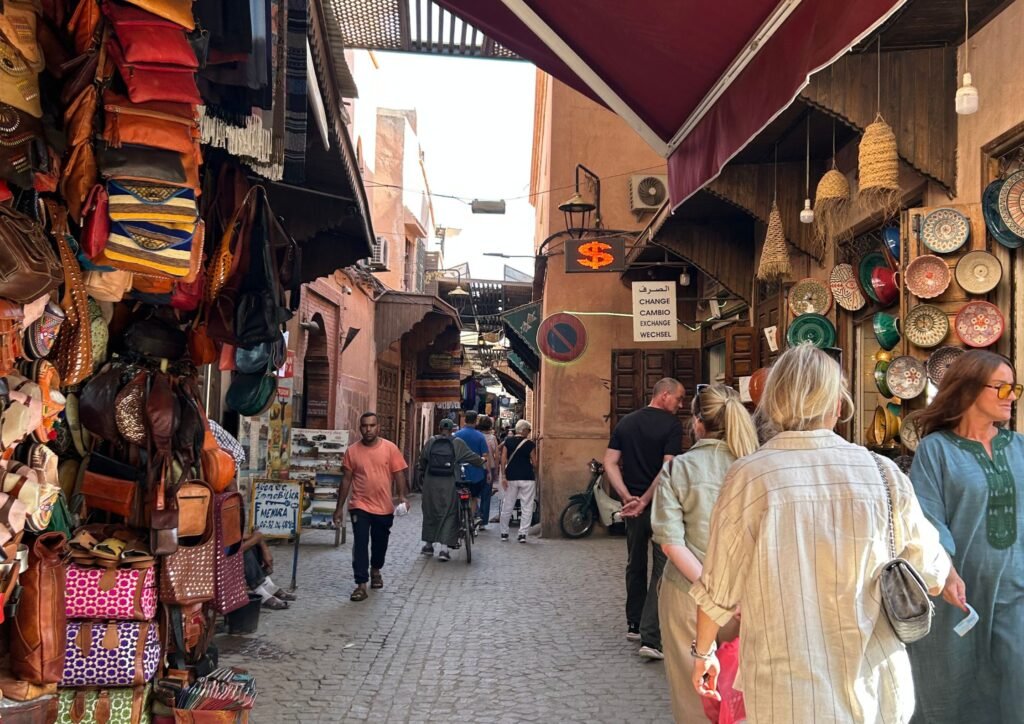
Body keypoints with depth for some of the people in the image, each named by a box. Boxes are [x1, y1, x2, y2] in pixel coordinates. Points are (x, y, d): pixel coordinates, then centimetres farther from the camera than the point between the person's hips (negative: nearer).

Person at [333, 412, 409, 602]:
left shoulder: (390, 448, -5)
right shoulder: (352, 451, -2)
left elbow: (399, 474, -3)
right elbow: (346, 480, 3)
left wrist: (402, 496, -19)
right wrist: (339, 508, 3)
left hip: (384, 507, 1)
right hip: (360, 506, -1)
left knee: (380, 543, 17)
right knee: (360, 544, -9)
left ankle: (375, 570, 43)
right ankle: (361, 585, -5)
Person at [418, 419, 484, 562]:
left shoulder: (431, 442, 3)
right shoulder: (457, 443, -3)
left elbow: (422, 459, 9)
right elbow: (471, 456, 3)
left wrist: (421, 472, 28)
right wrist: (482, 462, 23)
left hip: (431, 483, 2)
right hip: (449, 484, -2)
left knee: (430, 512, 15)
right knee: (449, 515, 2)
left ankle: (428, 544, 24)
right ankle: (444, 548, -3)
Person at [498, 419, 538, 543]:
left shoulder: (508, 441, 2)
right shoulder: (530, 444, -5)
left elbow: (503, 459, -2)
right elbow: (534, 463, -3)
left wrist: (503, 476, -1)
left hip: (511, 477, 3)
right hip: (527, 477, -3)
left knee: (507, 506, 11)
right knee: (527, 507, 4)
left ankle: (504, 533, 16)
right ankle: (522, 534, 0)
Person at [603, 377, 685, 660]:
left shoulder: (625, 423, 8)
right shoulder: (671, 424, -10)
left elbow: (610, 463, 2)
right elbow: (668, 469, -19)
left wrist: (628, 497, -4)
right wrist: (645, 501, -16)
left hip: (632, 503, 6)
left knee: (635, 564, 19)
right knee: (662, 568, -2)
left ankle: (634, 625, 29)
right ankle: (650, 637, -9)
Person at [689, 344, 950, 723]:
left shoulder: (750, 475, -12)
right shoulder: (882, 473, -6)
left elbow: (719, 589, -4)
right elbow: (931, 577, 6)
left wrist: (703, 650, 13)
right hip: (874, 690, 3)